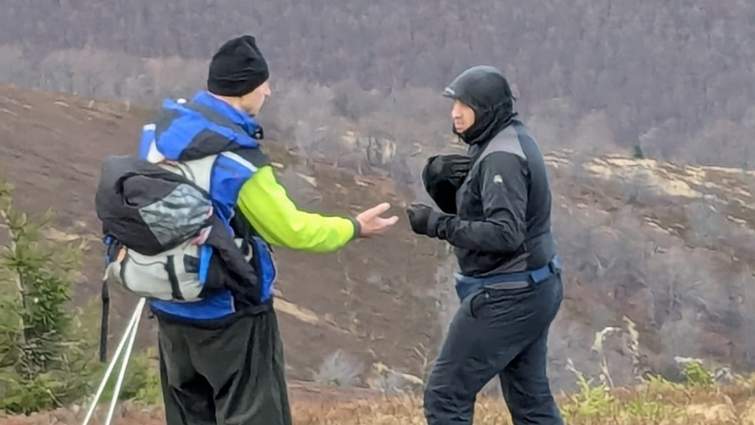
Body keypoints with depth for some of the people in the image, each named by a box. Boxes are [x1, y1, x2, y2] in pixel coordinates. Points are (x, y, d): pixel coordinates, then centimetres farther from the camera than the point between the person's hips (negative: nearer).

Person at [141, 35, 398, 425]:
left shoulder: (161, 127, -2)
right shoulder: (235, 158, -24)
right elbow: (291, 230, -16)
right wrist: (355, 227, -2)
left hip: (170, 306, 8)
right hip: (230, 315, -8)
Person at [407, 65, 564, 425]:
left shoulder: (502, 157, -19)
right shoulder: (507, 142, 11)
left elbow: (505, 234, -28)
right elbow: (457, 204, 13)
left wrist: (437, 225, -26)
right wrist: (437, 174, -7)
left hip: (506, 297, -10)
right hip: (532, 289, 10)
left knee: (445, 396, -3)